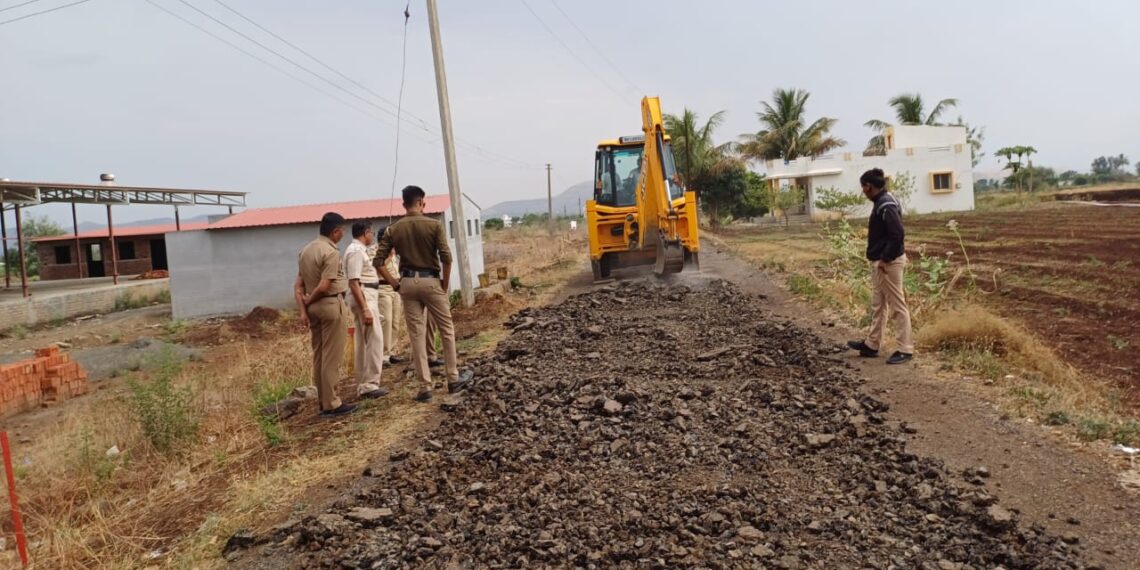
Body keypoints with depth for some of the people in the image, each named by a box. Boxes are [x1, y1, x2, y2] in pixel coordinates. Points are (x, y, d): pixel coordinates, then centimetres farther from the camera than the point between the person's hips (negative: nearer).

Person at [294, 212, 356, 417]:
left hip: (314, 307, 9)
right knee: (332, 356, -3)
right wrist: (308, 301, -4)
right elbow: (324, 287, -21)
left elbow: (298, 285, 8)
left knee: (319, 355, 13)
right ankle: (331, 403, 1)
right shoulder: (331, 252, -15)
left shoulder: (305, 250, 11)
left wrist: (303, 310, 5)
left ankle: (323, 400, 21)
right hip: (331, 305, -9)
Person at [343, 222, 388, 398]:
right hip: (364, 298, -11)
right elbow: (353, 282, -22)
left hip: (366, 297, 11)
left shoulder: (359, 250, 16)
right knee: (374, 340, -10)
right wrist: (365, 309, -27)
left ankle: (364, 383, 19)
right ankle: (370, 384, -8)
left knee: (363, 341, 12)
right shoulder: (356, 251, -15)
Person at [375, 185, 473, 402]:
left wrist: (395, 284, 6)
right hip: (431, 280, -3)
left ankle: (425, 386, 9)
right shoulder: (434, 225, -7)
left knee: (416, 335, 7)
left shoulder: (393, 229, 3)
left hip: (407, 282, 3)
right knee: (447, 330, 12)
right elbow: (446, 258, -12)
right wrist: (445, 284, -1)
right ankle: (453, 379, 20)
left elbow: (379, 260, 0)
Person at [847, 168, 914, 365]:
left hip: (888, 263, -10)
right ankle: (871, 344, 27)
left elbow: (898, 235, -26)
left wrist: (885, 259, -20)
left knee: (897, 306, -2)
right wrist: (879, 259, 14)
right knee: (878, 305, 17)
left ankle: (905, 349, 6)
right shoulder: (881, 202, 11)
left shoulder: (886, 206, -20)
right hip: (879, 262, 10)